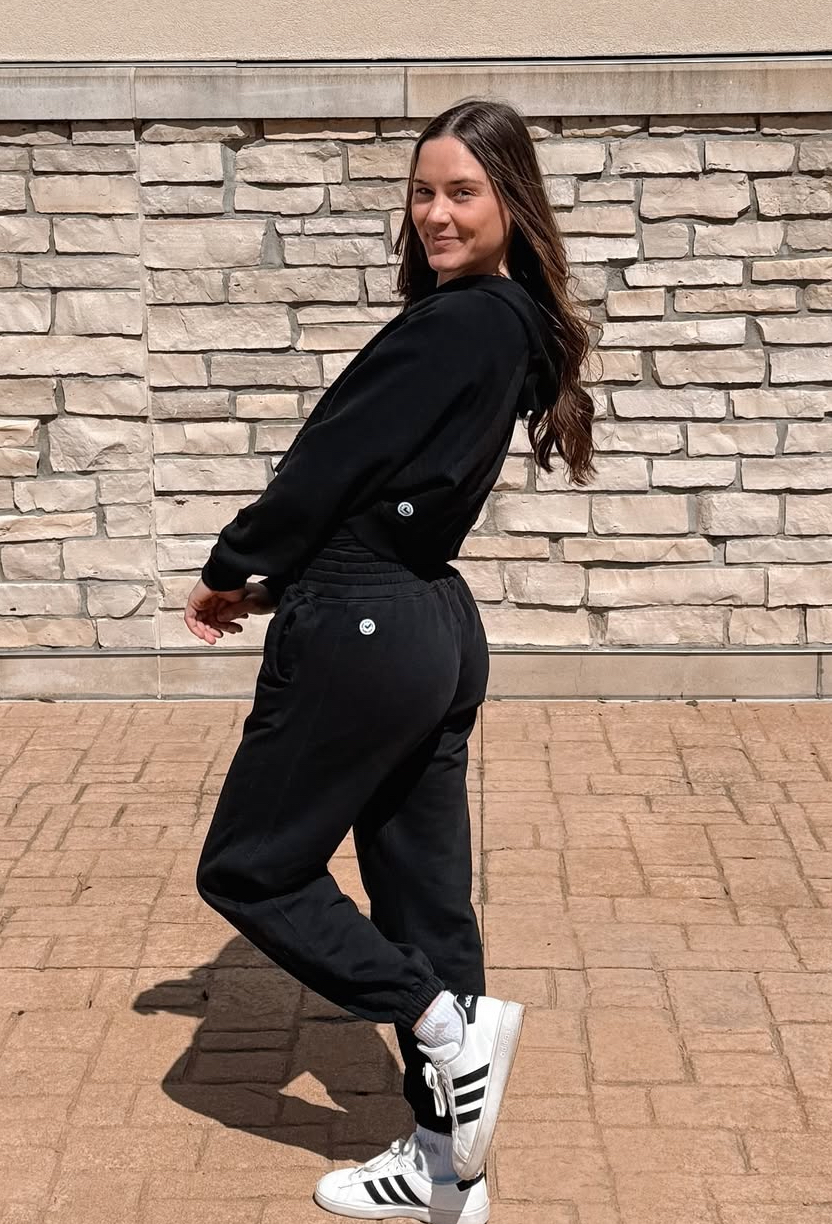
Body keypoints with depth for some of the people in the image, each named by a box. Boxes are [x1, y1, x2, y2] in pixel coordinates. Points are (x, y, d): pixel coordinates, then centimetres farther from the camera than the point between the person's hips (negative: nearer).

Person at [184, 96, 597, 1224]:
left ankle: (446, 1023, 0)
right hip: (441, 623, 9)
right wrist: (277, 581, 10)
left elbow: (338, 456, -14)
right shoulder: (522, 328, 12)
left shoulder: (457, 325, -16)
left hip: (361, 633, -9)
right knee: (425, 893, 13)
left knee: (247, 868, 7)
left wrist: (234, 571, 0)